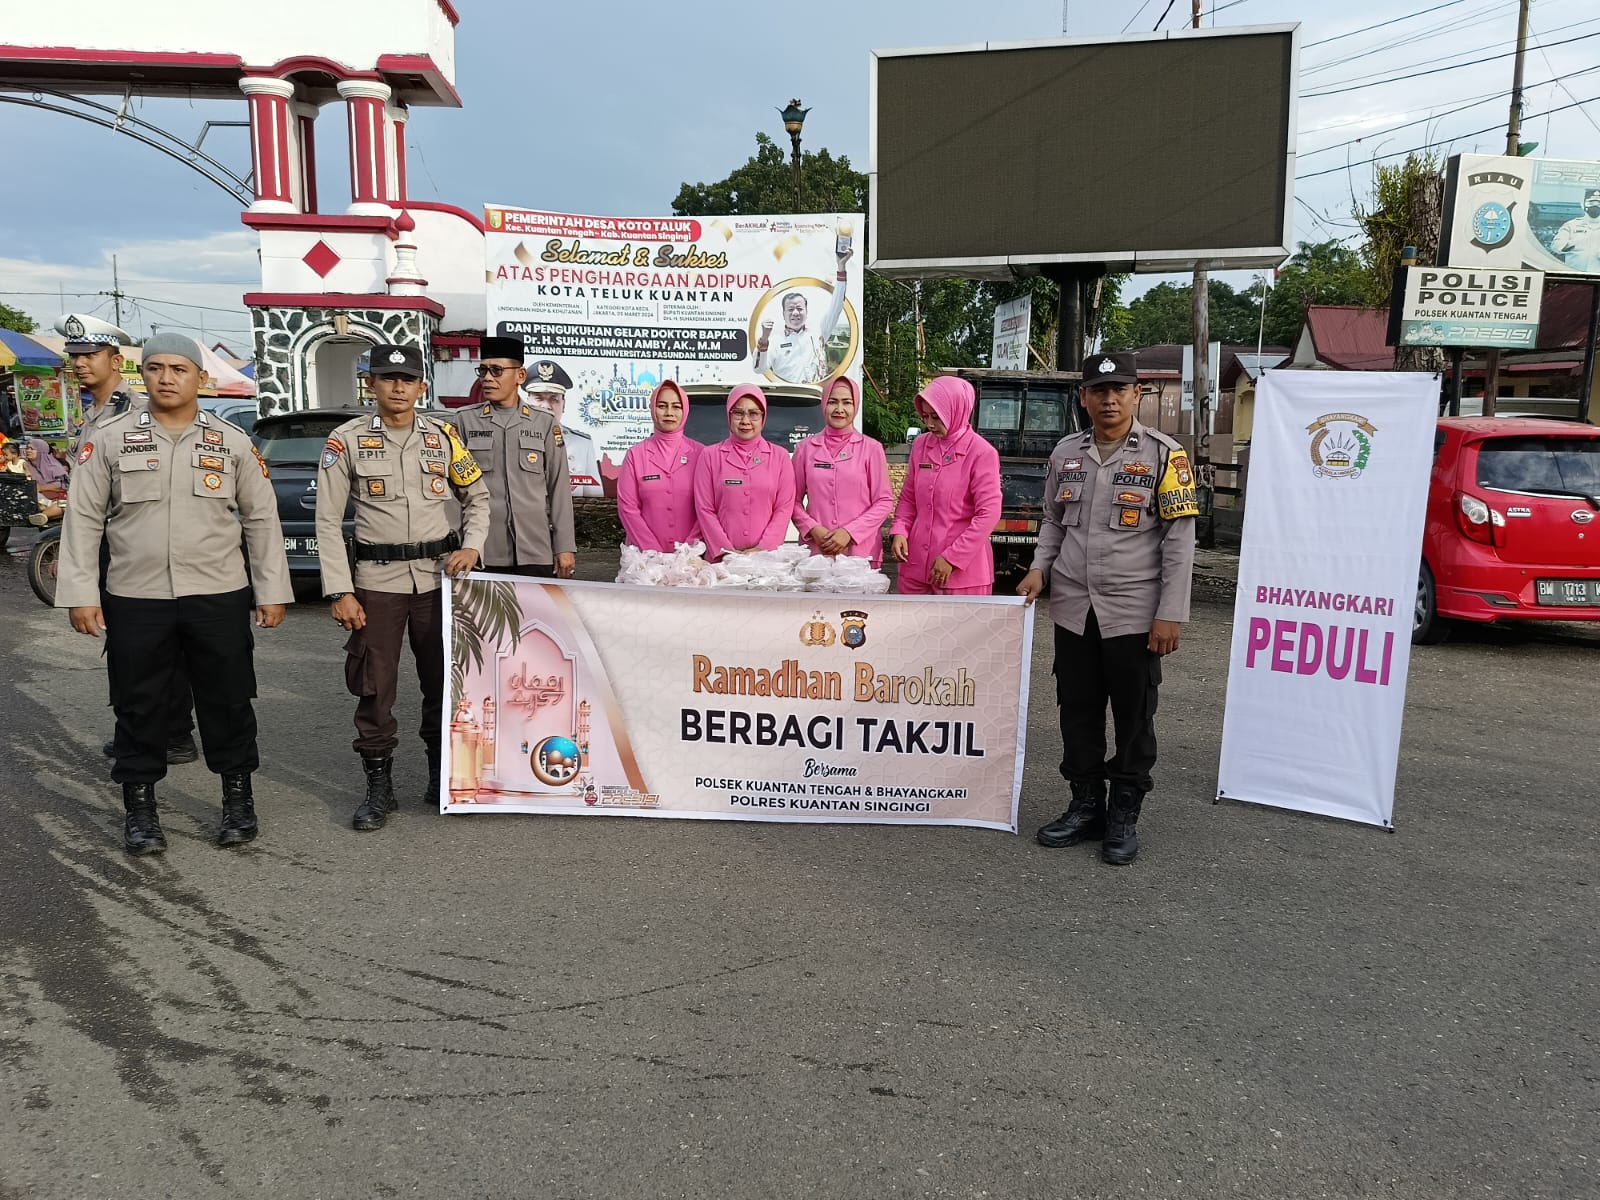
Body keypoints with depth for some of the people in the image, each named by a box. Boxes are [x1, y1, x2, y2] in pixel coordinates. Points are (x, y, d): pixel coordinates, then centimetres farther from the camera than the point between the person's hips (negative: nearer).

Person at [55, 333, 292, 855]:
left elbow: (261, 518, 6)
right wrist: (80, 592, -3)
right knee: (138, 706, 9)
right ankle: (140, 807, 23)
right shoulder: (109, 438, 3)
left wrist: (270, 589, 2)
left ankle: (238, 797, 24)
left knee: (228, 701, 8)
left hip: (219, 597, 0)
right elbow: (84, 518, 3)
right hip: (134, 599, 0)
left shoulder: (233, 442, 4)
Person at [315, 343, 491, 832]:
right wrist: (339, 592, -8)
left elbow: (477, 497, 15)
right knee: (374, 688, 1)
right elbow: (328, 522, -2)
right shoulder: (347, 440, -2)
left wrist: (471, 546, -2)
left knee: (443, 680, 9)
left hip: (438, 575, 2)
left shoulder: (443, 436, 5)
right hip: (377, 580, -2)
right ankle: (378, 787, 13)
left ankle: (442, 775, 26)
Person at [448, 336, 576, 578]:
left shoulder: (545, 423, 7)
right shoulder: (465, 421, 6)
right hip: (483, 554, 0)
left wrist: (565, 547, 2)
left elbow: (559, 489, 6)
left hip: (536, 553, 0)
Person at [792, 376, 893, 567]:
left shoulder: (871, 448, 2)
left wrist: (849, 532, -11)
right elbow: (795, 500, 8)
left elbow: (884, 501, 0)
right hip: (815, 551, 1)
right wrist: (813, 529, -9)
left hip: (861, 552, -1)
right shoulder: (806, 448, 7)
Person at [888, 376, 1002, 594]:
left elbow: (989, 514, -12)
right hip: (915, 567, 5)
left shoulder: (982, 453, -9)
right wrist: (899, 532, -2)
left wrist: (952, 558, -15)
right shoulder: (920, 445, 7)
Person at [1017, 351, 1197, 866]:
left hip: (1134, 612, -4)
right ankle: (1085, 806, 26)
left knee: (1133, 718, 7)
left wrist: (1171, 614, -11)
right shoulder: (1066, 452, 7)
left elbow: (1179, 538, -6)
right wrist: (1040, 567, 0)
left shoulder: (1163, 454, -5)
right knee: (1078, 712, 11)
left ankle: (1124, 817, 21)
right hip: (1074, 609, 4)